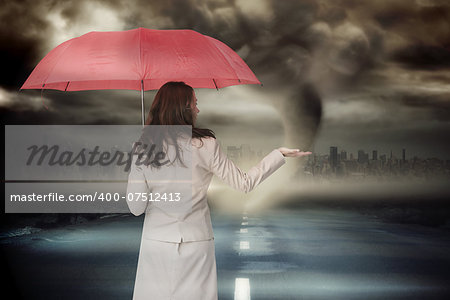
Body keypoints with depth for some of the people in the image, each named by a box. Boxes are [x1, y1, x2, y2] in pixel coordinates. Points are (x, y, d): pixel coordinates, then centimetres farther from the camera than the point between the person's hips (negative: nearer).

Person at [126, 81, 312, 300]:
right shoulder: (205, 146, -9)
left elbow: (136, 208, -2)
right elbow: (244, 184, -1)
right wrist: (279, 154, 7)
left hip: (155, 243, 1)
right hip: (196, 245, -1)